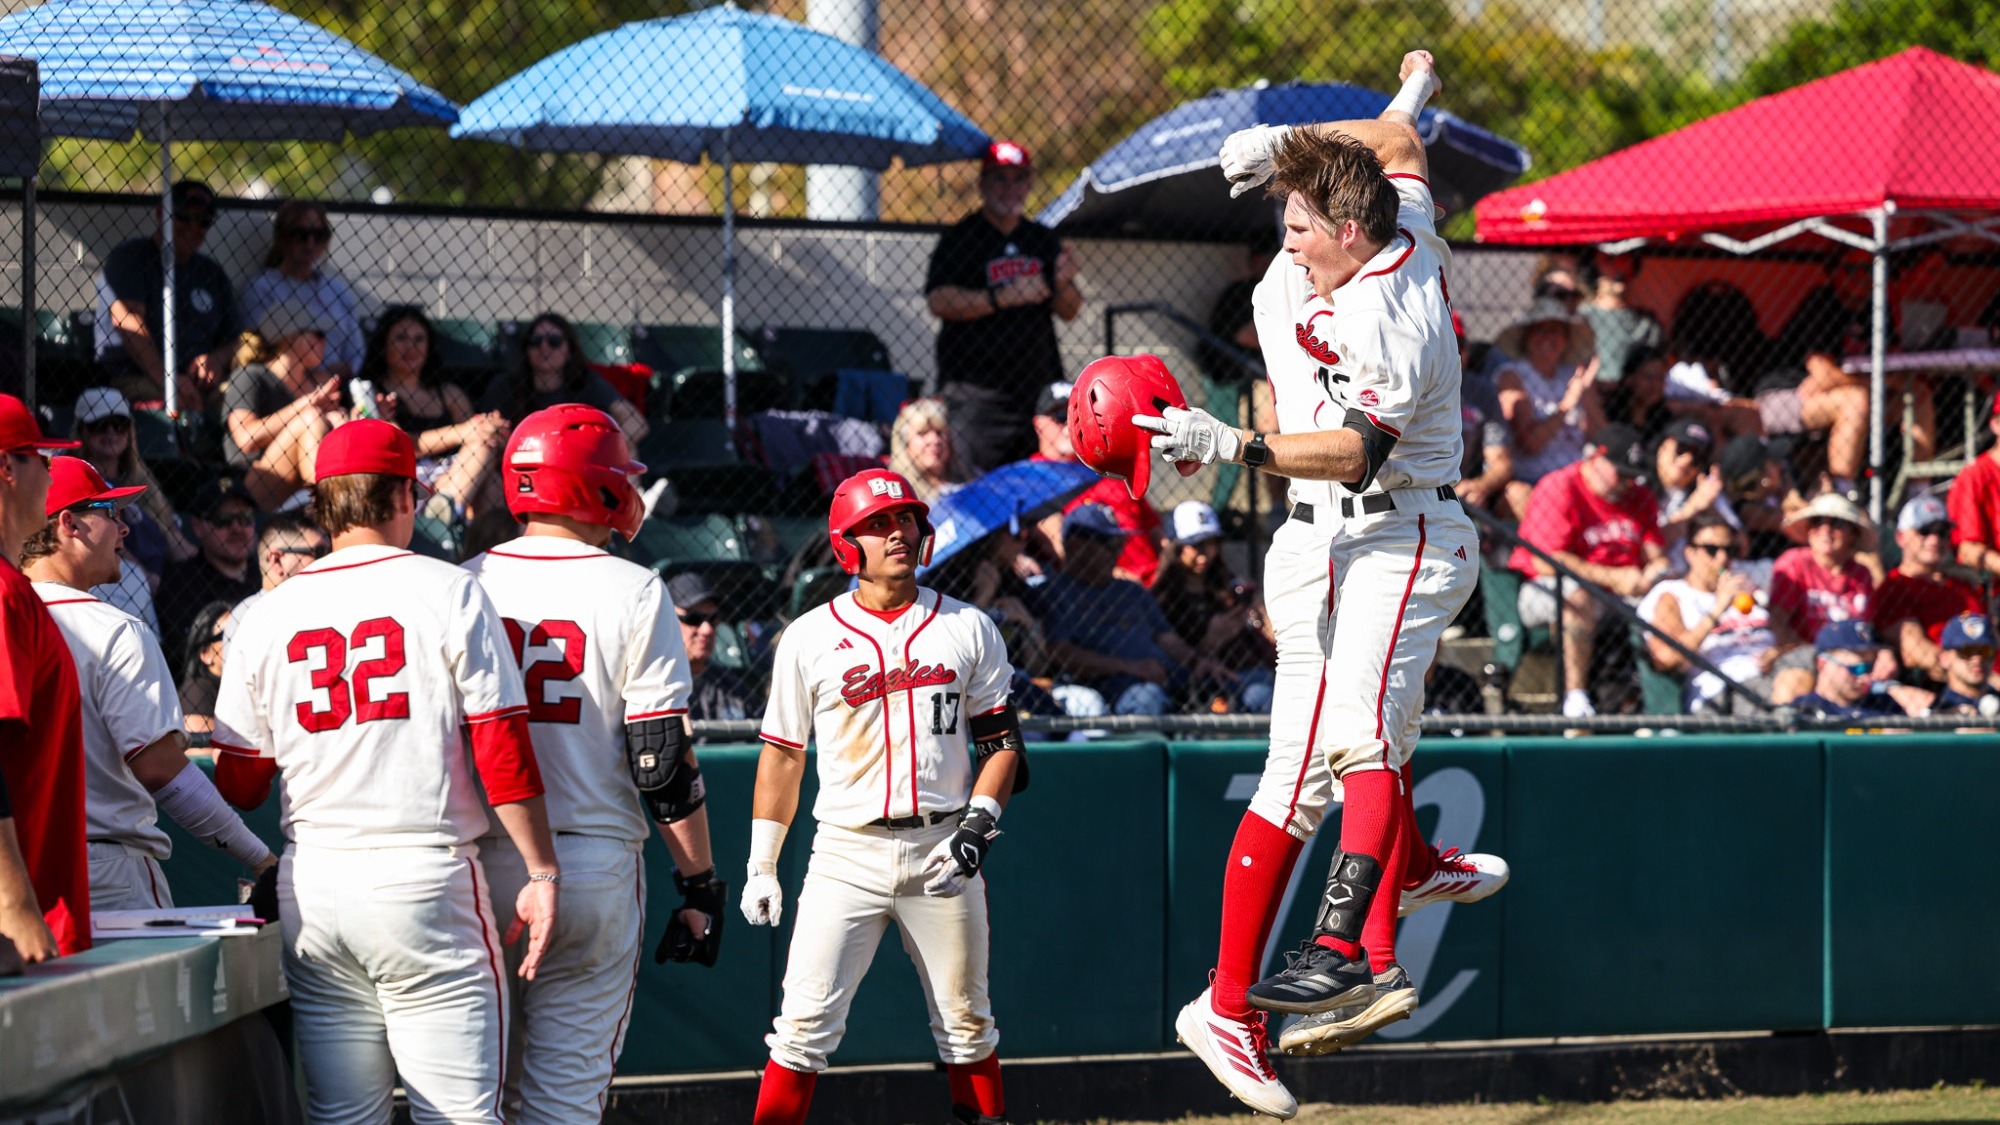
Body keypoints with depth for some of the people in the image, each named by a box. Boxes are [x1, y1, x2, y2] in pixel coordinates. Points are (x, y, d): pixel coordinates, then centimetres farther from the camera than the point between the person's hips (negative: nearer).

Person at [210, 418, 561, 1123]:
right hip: (426, 879, -4)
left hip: (310, 882, 4)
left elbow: (237, 786, 9)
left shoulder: (269, 616, 7)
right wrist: (542, 872, -4)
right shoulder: (448, 593, -2)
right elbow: (502, 748, -7)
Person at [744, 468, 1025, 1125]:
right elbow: (783, 756, 7)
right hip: (847, 852, -1)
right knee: (806, 1022, -9)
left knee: (966, 1022, 9)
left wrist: (977, 826, -8)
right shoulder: (810, 639, 2)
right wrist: (761, 867, 5)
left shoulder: (968, 629, 5)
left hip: (942, 849, 1)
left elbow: (1002, 743, 7)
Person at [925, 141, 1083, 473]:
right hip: (977, 392, -5)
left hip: (1039, 382, 5)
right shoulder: (961, 238, 0)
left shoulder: (1043, 240, 16)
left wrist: (1063, 284, -7)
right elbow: (939, 301, -12)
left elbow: (1069, 312, 16)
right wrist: (1003, 298, -19)